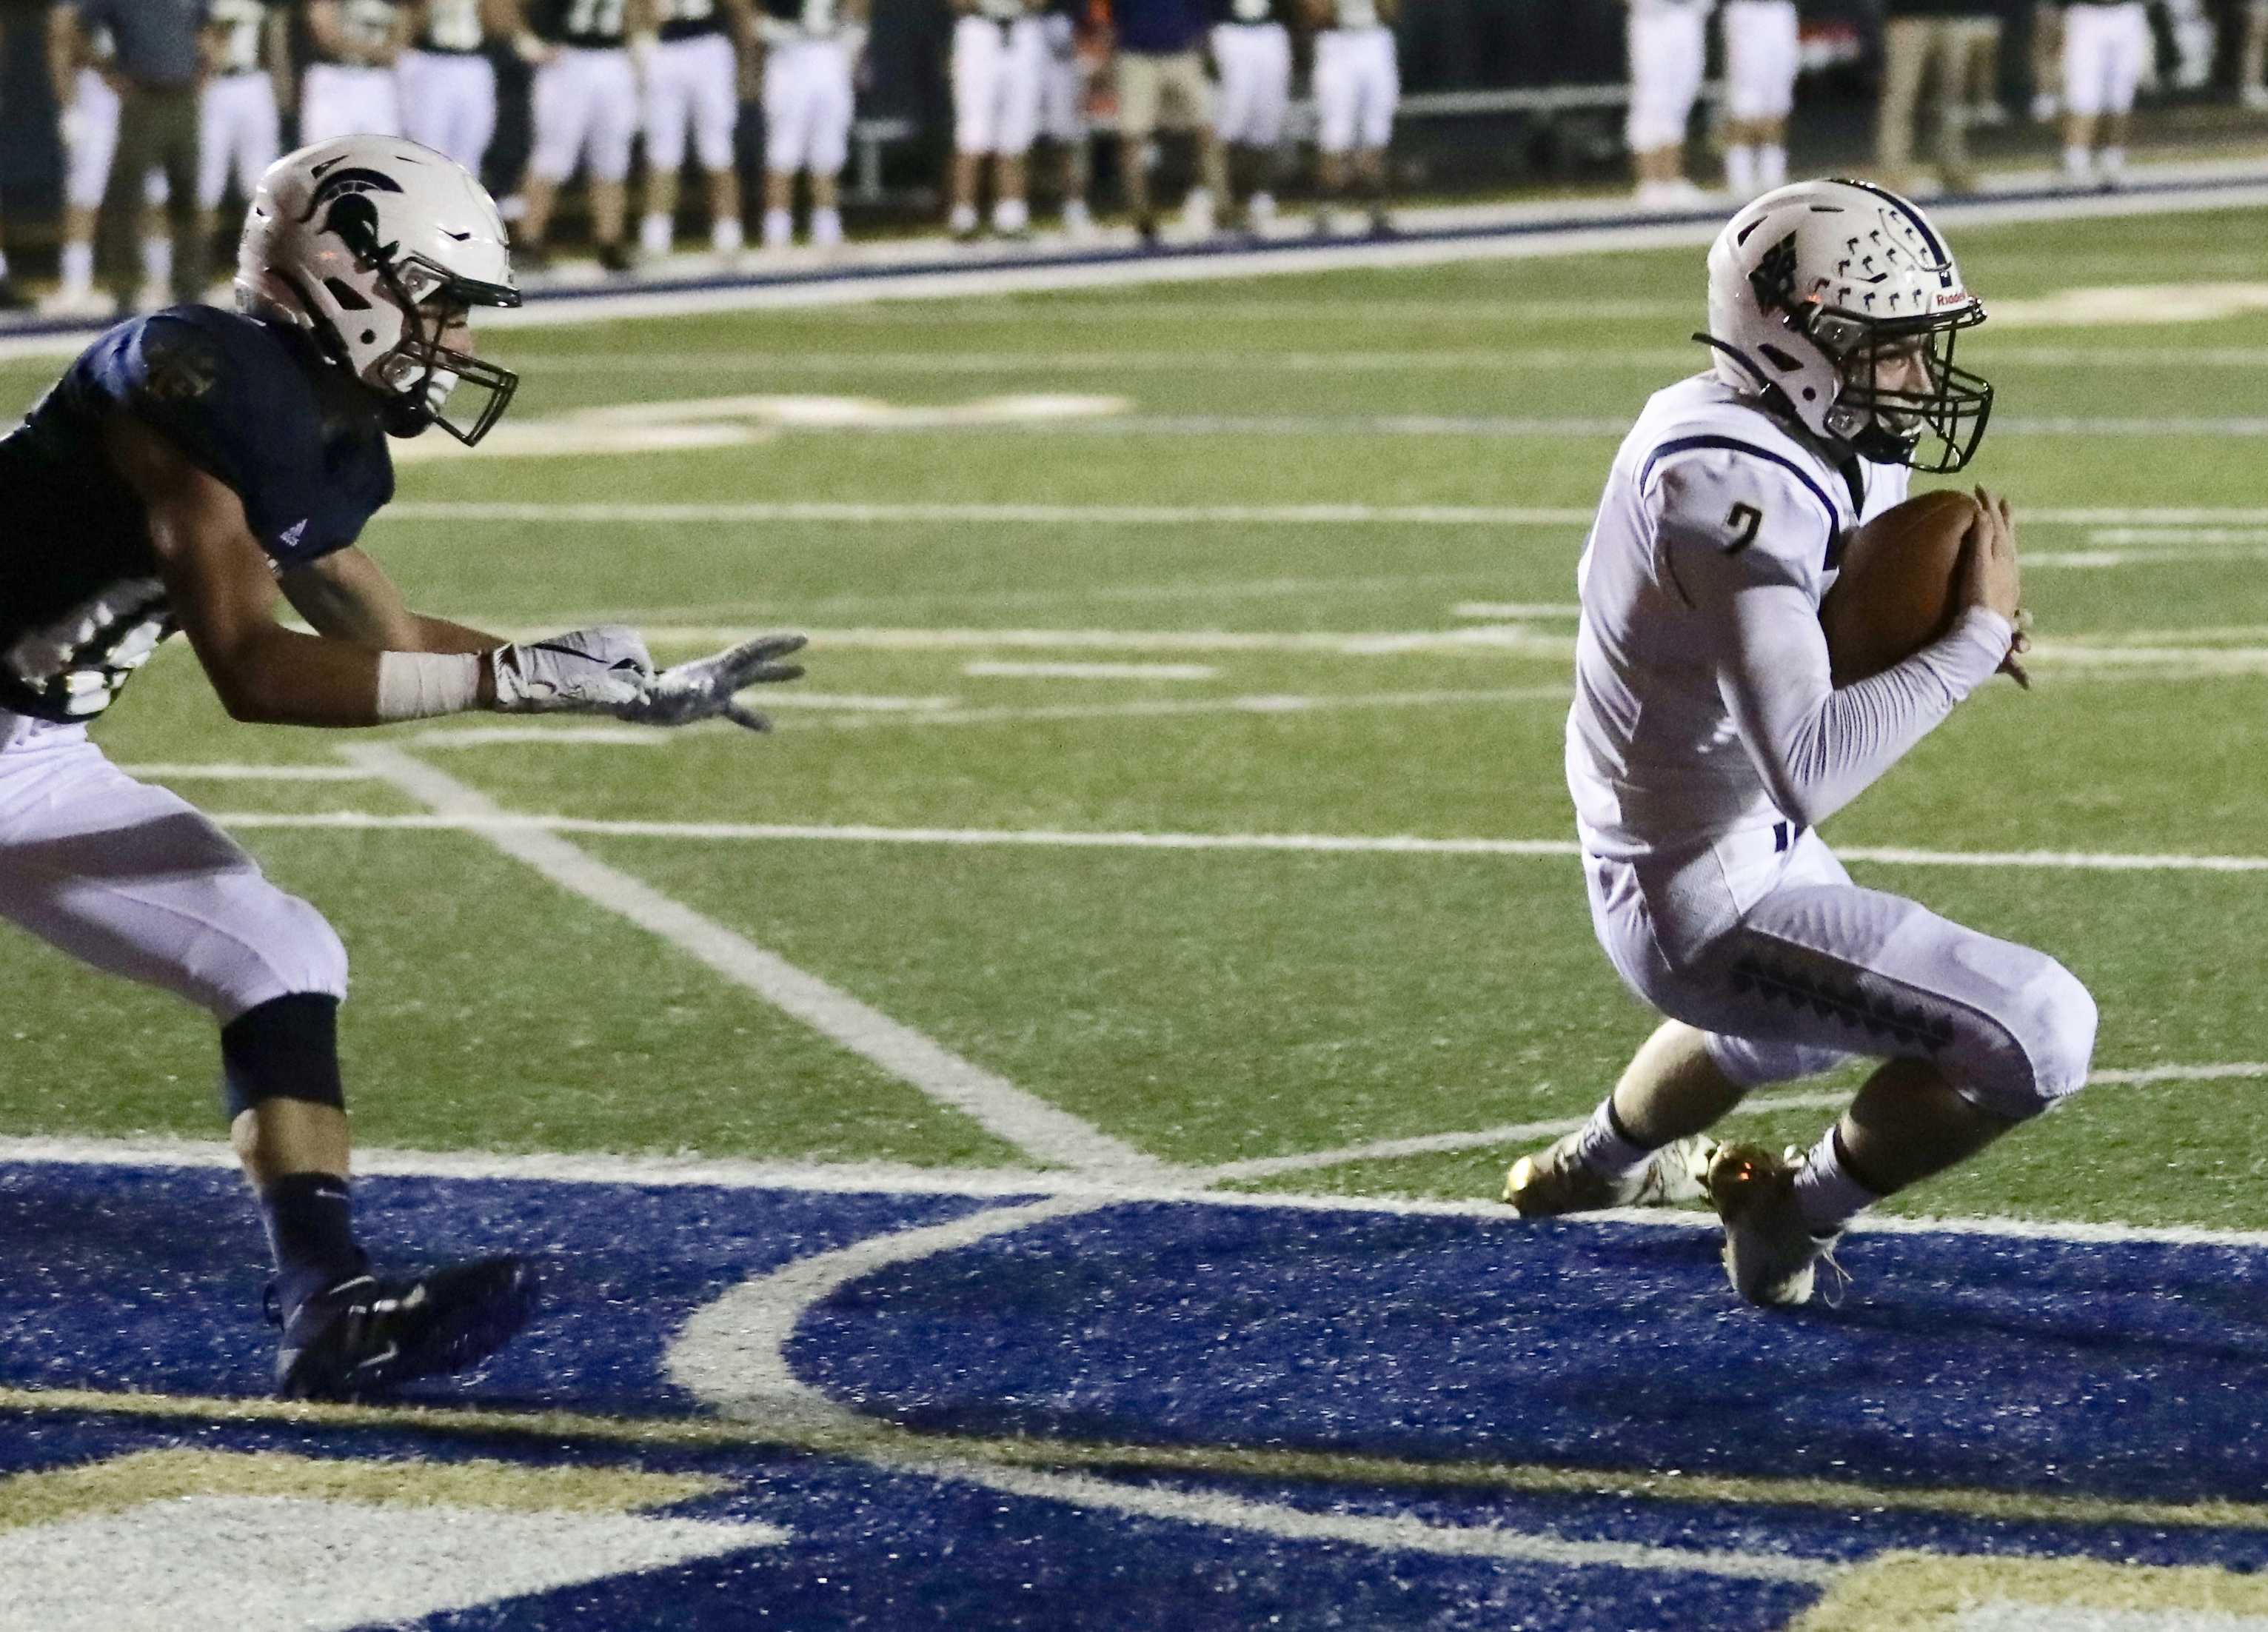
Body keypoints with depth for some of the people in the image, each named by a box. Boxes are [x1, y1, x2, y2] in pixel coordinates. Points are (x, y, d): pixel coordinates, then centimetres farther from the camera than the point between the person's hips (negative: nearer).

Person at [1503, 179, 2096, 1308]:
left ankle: (1599, 1161, 66)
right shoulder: (1735, 488, -31)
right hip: (1712, 905, -10)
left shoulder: (1713, 426, -1)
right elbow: (1808, 772, -39)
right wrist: (1973, 639, -30)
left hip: (1666, 848, 10)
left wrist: (1952, 625, -6)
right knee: (2041, 1036, -15)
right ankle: (1798, 1215, 8)